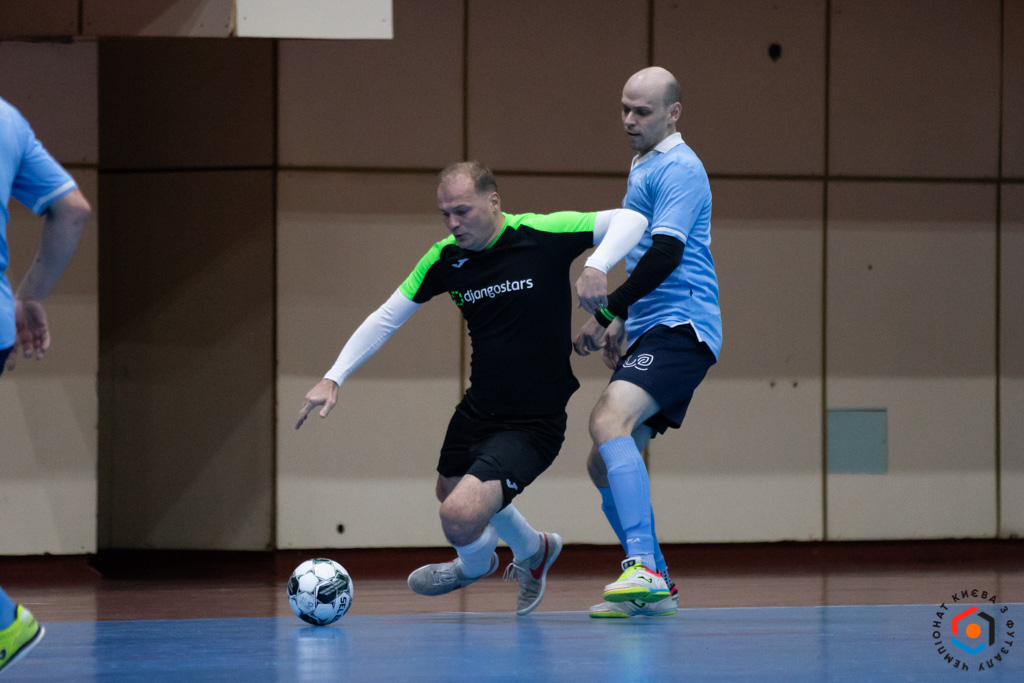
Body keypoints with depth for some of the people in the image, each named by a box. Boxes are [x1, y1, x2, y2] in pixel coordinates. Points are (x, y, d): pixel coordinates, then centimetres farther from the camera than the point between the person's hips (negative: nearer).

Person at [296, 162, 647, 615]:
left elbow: (630, 220, -17)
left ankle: (476, 562, 17)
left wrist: (595, 268, -36)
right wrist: (333, 378, -5)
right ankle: (533, 549, 58)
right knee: (450, 491, 29)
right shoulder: (445, 258, -5)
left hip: (533, 421, -7)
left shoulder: (542, 234, -19)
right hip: (478, 409, 7)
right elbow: (387, 317, 3)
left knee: (461, 517, -22)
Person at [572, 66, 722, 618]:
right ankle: (654, 590, 16)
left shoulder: (677, 168, -9)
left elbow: (666, 253, -20)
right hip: (652, 334, 10)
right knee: (604, 465, 9)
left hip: (680, 328, -10)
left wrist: (608, 311, -18)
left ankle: (644, 568, -39)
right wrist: (622, 322, 24)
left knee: (608, 420, -30)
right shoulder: (644, 167, 23)